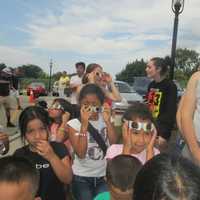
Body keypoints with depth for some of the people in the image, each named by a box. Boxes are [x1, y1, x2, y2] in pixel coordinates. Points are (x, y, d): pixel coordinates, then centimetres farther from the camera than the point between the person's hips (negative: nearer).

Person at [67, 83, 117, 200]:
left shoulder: (105, 120, -2)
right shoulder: (74, 123, -10)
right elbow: (80, 154, -19)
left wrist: (108, 121, -19)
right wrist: (84, 124, -25)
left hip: (104, 176, 2)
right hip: (81, 177, -2)